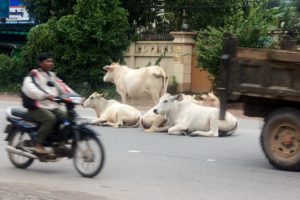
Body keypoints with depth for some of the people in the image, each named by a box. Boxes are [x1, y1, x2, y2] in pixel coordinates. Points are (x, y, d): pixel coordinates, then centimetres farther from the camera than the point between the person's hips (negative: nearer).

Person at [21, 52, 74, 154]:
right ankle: (38, 145, -25)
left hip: (52, 107, 7)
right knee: (50, 118, -33)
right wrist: (45, 95, -40)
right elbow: (30, 88, -24)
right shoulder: (34, 74, -6)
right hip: (37, 107, -7)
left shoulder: (52, 75, 20)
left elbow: (61, 86, 13)